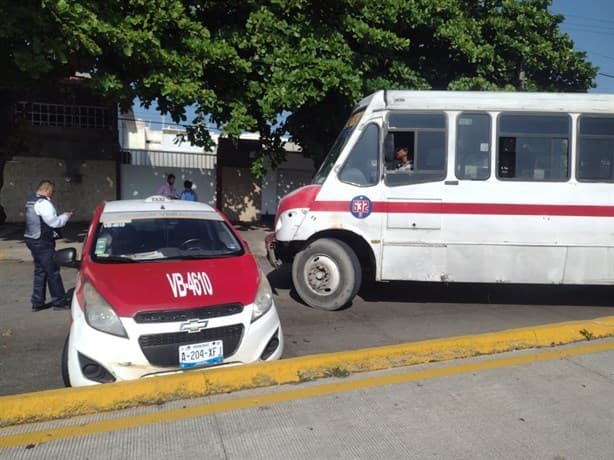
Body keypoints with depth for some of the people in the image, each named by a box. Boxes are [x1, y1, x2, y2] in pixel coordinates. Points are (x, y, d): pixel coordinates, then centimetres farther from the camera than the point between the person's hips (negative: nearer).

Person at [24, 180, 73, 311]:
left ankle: (37, 302, 19)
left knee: (40, 271, 15)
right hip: (42, 242, -10)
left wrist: (61, 217, 13)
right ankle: (59, 301, 4)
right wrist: (65, 216, -2)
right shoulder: (43, 203, -17)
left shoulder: (30, 201, 15)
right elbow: (53, 222, -19)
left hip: (32, 240, 10)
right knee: (53, 271, -2)